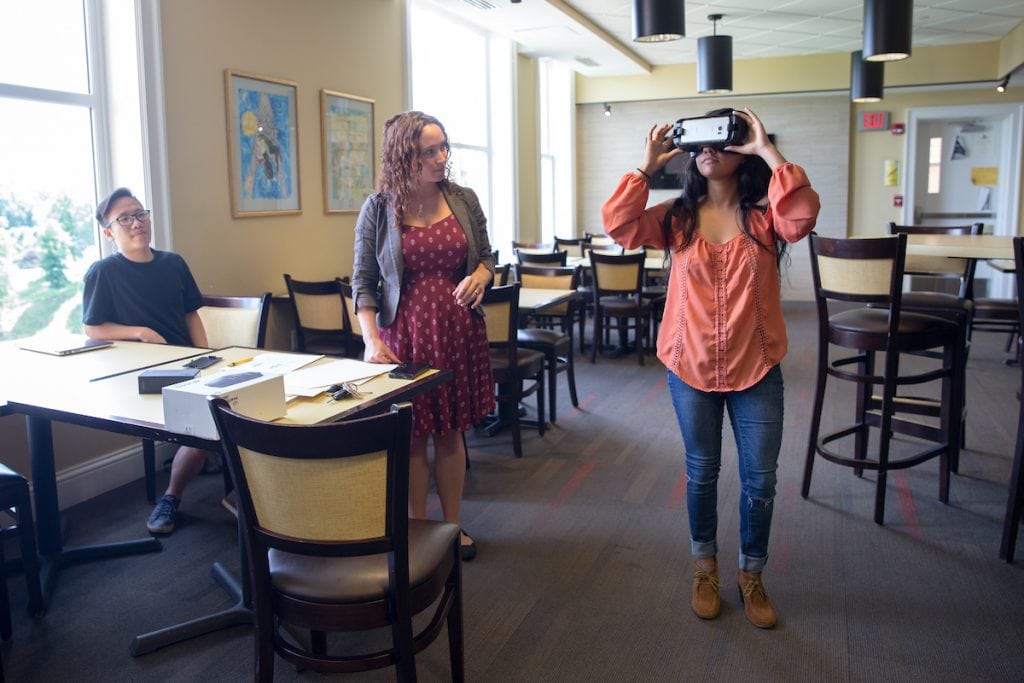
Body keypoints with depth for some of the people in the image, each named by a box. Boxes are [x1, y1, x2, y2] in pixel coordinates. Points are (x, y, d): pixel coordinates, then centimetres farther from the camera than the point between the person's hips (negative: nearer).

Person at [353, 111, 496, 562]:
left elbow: (486, 257, 13)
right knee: (411, 437, 6)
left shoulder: (464, 200, 3)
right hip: (404, 334, -2)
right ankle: (418, 531, 24)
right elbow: (363, 282, -2)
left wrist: (480, 277, -11)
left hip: (459, 331, 2)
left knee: (451, 433, 12)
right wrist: (372, 339, -14)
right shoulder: (378, 209, -4)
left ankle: (453, 525, 28)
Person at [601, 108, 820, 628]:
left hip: (756, 370, 0)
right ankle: (705, 569, 37)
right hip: (690, 368, 1)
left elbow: (803, 215, -25)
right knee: (701, 473, 16)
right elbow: (620, 225, -13)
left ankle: (751, 577, 32)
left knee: (759, 479, 9)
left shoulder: (764, 215, -3)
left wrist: (768, 153, -21)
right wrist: (647, 165, -13)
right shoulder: (678, 218, 1)